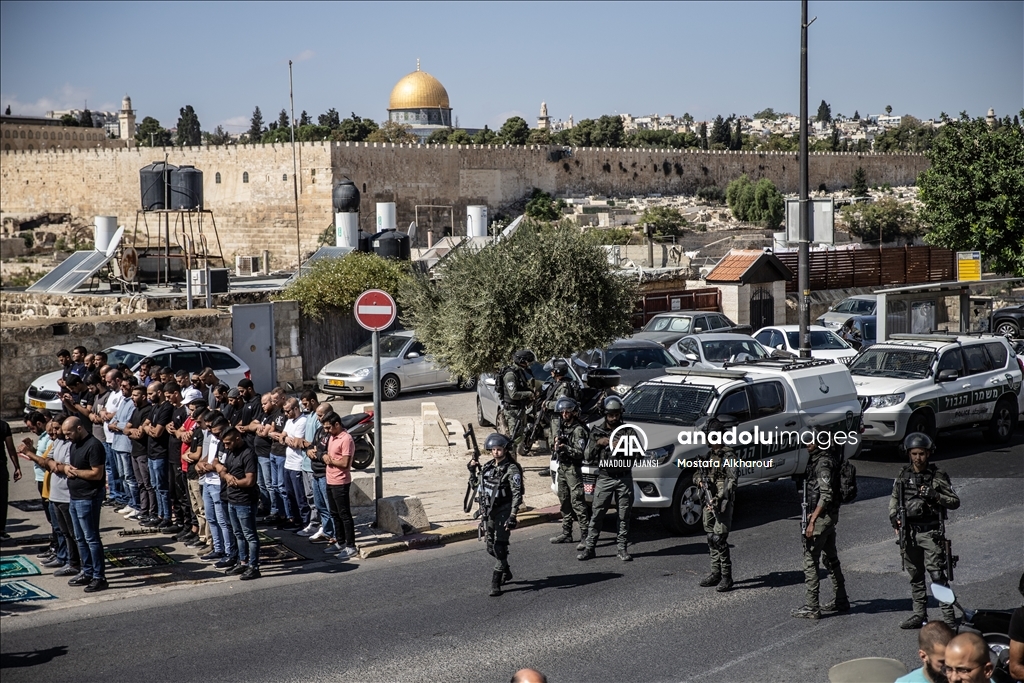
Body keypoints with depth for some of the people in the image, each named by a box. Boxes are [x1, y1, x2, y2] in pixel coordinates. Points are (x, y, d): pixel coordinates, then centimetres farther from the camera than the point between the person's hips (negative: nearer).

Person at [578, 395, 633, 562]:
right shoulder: (597, 432, 6)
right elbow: (587, 457, 4)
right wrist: (597, 443, -12)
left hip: (624, 478, 1)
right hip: (604, 478, -1)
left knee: (624, 516, 2)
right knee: (597, 515, -3)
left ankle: (623, 548, 7)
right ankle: (590, 547, 2)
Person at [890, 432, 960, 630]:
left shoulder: (938, 476, -4)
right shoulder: (903, 475, 8)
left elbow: (955, 502, -2)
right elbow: (894, 498, 21)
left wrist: (935, 496, -17)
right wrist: (893, 517, 4)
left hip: (931, 532, -5)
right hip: (909, 532, 5)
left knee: (937, 574, -10)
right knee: (915, 576, 11)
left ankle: (948, 616, -8)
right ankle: (919, 615, 20)